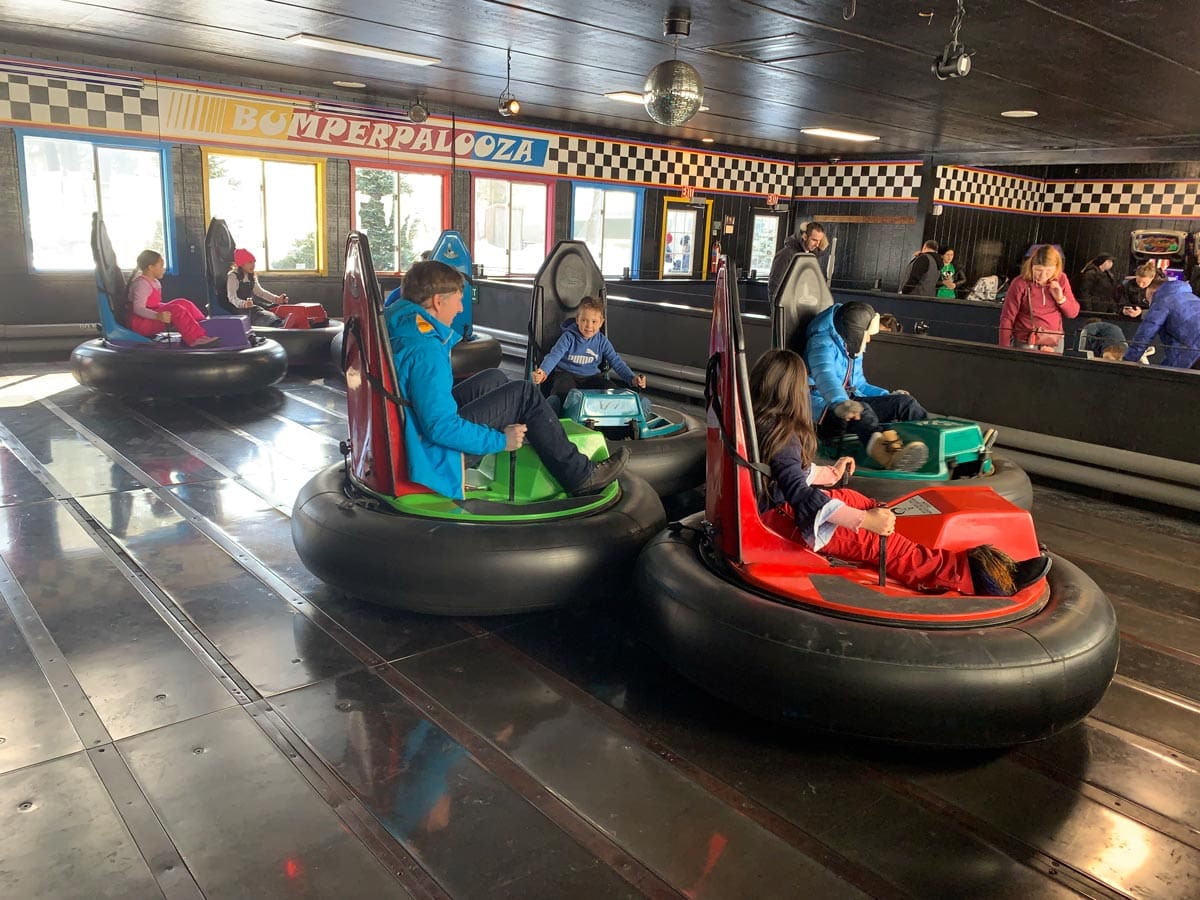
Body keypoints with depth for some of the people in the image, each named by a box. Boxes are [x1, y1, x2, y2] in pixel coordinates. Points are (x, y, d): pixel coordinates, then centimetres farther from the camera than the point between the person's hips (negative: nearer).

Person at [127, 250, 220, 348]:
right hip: (140, 323, -10)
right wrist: (158, 316, -43)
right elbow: (138, 308, -28)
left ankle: (204, 327, -8)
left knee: (182, 303, 1)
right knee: (175, 310, -27)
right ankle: (195, 339, -39)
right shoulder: (141, 283, -17)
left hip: (150, 318, 10)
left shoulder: (154, 282, 13)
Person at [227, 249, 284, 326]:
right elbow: (232, 298, -20)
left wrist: (277, 299, 2)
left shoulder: (251, 276, 17)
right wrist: (244, 304, -44)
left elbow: (259, 291, 19)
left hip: (250, 307, 8)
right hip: (238, 309, -8)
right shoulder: (232, 276, -9)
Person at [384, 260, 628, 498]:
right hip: (434, 453, -11)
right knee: (525, 395, -4)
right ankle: (580, 476, 6)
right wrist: (501, 440, -19)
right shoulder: (424, 351, -28)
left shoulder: (396, 319, 2)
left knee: (493, 379, 19)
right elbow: (441, 428, -31)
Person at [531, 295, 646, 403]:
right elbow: (555, 355, -22)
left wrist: (632, 378, -17)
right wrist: (543, 371, -43)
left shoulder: (602, 341, 1)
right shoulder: (569, 337, -9)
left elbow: (616, 361, 0)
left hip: (590, 376, 3)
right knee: (563, 392, -36)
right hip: (566, 374, -3)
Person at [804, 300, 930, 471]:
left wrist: (887, 395, 22)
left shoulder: (852, 349, 19)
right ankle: (887, 454, -71)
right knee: (861, 410, -41)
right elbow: (825, 375, -36)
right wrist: (841, 403, -55)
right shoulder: (823, 344, -14)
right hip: (822, 408, -10)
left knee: (904, 401, -2)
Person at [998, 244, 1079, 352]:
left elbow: (1073, 313, 8)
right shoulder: (1020, 283, -12)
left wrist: (1061, 299, -12)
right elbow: (1007, 318, -9)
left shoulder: (1061, 280, 0)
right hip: (1026, 343, -3)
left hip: (1055, 342, 4)